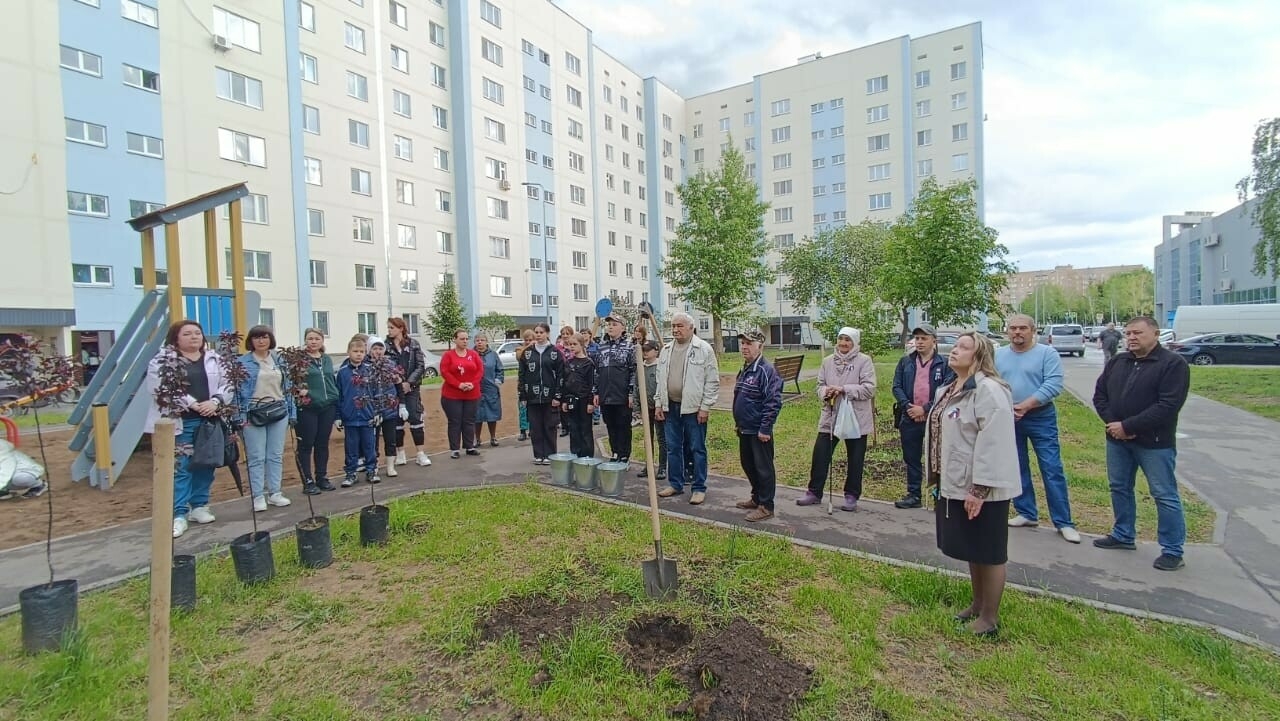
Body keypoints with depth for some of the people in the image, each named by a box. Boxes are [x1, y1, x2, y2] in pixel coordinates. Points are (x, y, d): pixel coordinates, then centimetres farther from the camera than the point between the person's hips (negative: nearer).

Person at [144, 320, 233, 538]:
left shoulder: (213, 359, 10)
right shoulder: (163, 360, -3)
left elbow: (227, 385, 7)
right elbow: (160, 389, -14)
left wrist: (215, 402, -12)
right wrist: (193, 404, -19)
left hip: (208, 421, 4)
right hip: (179, 423, -4)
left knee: (204, 466, 12)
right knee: (179, 468, -1)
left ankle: (199, 506, 25)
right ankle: (178, 514, 5)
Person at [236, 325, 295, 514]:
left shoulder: (279, 360, 11)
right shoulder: (242, 362, -1)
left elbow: (288, 387, 13)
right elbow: (237, 389, -4)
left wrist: (292, 412, 9)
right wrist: (239, 416, -11)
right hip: (253, 414, -4)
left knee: (276, 455, 8)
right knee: (257, 457, 1)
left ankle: (274, 493, 17)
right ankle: (258, 496, 8)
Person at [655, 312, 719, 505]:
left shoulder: (704, 349, -7)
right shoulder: (666, 350, 11)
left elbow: (712, 382, -8)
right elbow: (660, 380, 16)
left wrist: (705, 407, -12)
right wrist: (659, 404, 11)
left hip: (694, 408, -6)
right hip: (671, 407, 6)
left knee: (697, 449, 3)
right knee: (673, 448, 13)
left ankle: (699, 488, 13)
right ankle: (675, 484, 26)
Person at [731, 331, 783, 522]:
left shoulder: (766, 370, -17)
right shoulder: (744, 370, 12)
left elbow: (774, 402, -21)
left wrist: (765, 429, -21)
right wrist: (738, 421, 21)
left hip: (759, 432, -9)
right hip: (744, 429, 10)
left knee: (763, 468, 1)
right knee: (748, 465, 19)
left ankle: (766, 507, 11)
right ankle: (756, 498, 35)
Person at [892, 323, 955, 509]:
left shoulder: (945, 364, -1)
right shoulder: (905, 362, 9)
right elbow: (897, 387, 4)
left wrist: (925, 409, -14)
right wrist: (908, 406, -10)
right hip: (909, 419, 4)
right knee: (911, 459, 11)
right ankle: (913, 494, 22)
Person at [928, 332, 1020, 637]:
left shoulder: (989, 390, -19)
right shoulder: (949, 389, 12)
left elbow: (992, 443, -24)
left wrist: (979, 489, -24)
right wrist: (939, 479, 19)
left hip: (982, 489, -9)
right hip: (956, 485, 9)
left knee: (989, 553, 6)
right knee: (972, 551, 20)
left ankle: (990, 616, 20)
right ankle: (978, 604, 35)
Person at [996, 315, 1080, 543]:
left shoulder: (1047, 353, -4)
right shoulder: (998, 355, 7)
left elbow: (1053, 385, -14)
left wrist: (1025, 405, -20)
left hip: (1040, 418, -4)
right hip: (1008, 419, 4)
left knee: (1052, 469, -3)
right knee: (1017, 469, 11)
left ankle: (1063, 522, 6)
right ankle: (1026, 514, 24)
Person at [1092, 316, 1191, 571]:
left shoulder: (1173, 364, -10)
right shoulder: (1117, 362, 9)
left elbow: (1168, 406, -18)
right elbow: (1099, 394, 10)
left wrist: (1128, 426, -19)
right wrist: (1112, 422, -6)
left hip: (1154, 442, -6)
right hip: (1117, 439, 6)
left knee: (1165, 495, 2)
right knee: (1119, 488, 15)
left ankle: (1172, 550, 13)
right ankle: (1123, 535, 30)